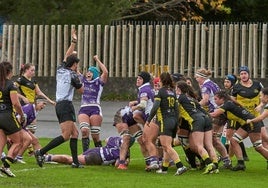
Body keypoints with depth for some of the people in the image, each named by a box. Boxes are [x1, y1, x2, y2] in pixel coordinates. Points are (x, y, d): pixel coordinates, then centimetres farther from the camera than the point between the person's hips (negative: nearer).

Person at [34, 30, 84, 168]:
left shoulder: (61, 70, 12)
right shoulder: (72, 74, -6)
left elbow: (66, 57, 31)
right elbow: (81, 90, 5)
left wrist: (73, 42, 37)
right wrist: (78, 77, 19)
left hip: (59, 105, 9)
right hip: (66, 105, -9)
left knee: (75, 133, 10)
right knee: (66, 135, -16)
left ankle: (75, 161, 3)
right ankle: (41, 152, -25)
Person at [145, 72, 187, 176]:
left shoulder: (161, 91, -6)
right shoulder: (172, 92, 14)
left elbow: (155, 107, -15)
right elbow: (176, 108, 14)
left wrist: (148, 120, -6)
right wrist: (176, 124, 18)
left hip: (165, 121, -8)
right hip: (173, 120, 8)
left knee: (167, 147, -13)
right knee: (166, 147, 15)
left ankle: (180, 166, -26)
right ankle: (164, 168, 19)